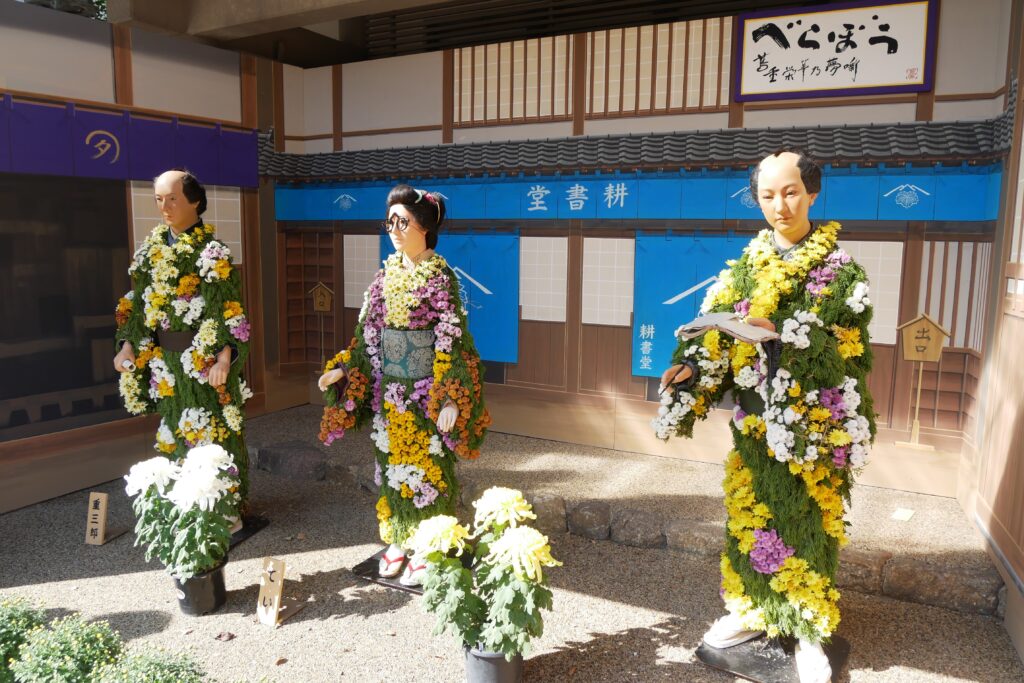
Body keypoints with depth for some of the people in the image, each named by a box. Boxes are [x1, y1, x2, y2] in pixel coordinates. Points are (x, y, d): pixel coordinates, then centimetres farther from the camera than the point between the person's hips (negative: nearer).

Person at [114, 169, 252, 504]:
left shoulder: (212, 251, -12)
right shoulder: (153, 247, 8)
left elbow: (229, 310, -17)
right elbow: (139, 302, 14)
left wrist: (224, 358, -25)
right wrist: (128, 344, 8)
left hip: (204, 357, -6)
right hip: (166, 356, 7)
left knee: (212, 432, 0)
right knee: (175, 430, 15)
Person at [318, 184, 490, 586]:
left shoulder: (441, 277, -11)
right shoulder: (386, 274, 6)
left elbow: (453, 342, -14)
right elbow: (369, 333, 11)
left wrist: (451, 399, -20)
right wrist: (342, 369, 5)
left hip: (426, 390, -6)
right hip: (388, 387, 6)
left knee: (426, 465, 4)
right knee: (392, 462, 14)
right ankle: (398, 540, 30)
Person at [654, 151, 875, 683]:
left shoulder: (841, 271, -4)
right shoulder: (745, 267, 6)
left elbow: (841, 346, -13)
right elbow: (717, 330, 0)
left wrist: (779, 333, -28)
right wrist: (691, 367, -19)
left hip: (812, 419, -3)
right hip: (754, 416, 4)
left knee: (806, 522, 4)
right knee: (748, 514, 11)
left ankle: (808, 631, 21)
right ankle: (752, 609, 30)